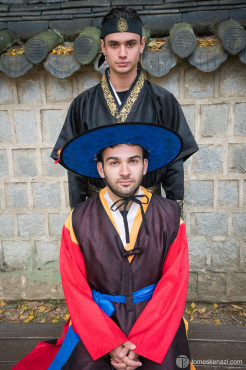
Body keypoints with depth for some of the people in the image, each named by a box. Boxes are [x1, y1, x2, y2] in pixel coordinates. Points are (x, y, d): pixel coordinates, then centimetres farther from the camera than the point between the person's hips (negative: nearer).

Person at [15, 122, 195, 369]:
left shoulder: (169, 217, -6)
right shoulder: (78, 222, -6)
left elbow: (174, 283, -6)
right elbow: (76, 291, -4)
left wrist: (139, 345, -13)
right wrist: (112, 345, -13)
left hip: (156, 319, 1)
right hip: (97, 320, 0)